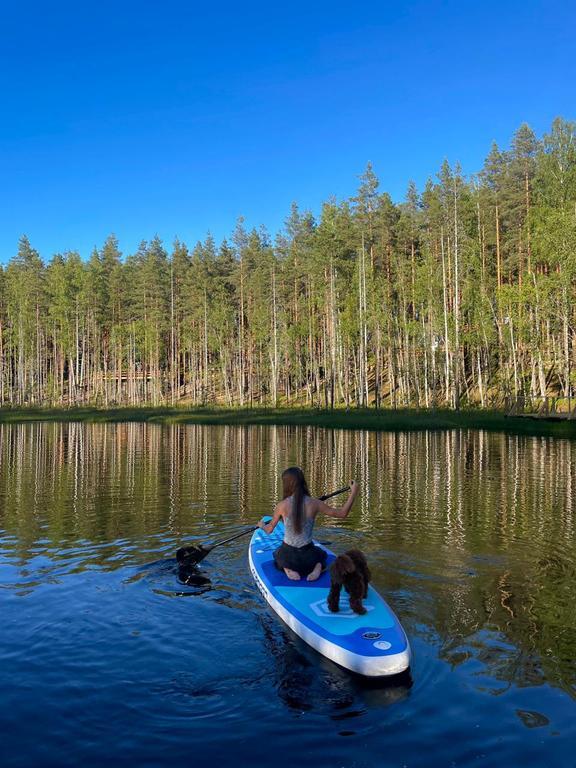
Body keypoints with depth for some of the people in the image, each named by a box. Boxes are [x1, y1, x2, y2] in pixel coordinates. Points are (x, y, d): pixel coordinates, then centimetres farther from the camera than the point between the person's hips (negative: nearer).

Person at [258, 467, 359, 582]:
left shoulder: (282, 506, -13)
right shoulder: (314, 504, -13)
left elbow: (269, 530, 3)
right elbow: (342, 513, -5)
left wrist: (261, 525, 26)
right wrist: (353, 493, 4)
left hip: (287, 555, 0)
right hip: (307, 555, 1)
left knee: (277, 556, 36)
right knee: (322, 555, 36)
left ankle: (287, 569, 1)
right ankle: (317, 568, -1)